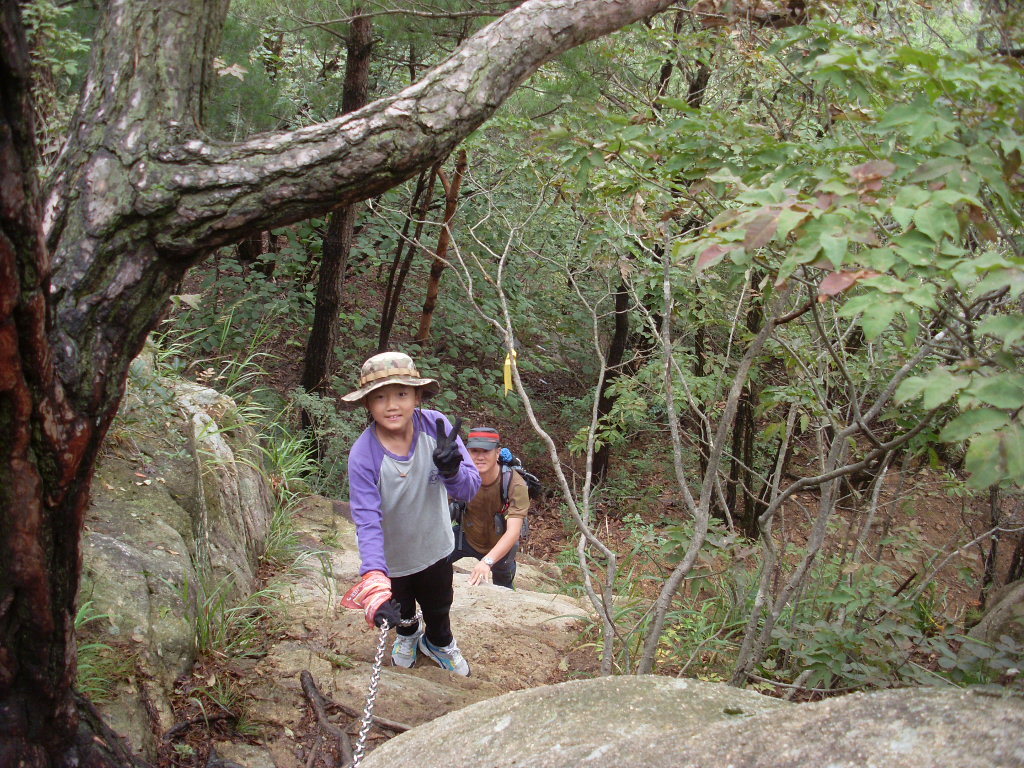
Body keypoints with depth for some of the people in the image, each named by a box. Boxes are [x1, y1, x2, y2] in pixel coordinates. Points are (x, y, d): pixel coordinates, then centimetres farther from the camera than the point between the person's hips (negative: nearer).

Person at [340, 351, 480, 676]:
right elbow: (367, 521, -37)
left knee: (438, 607, 29)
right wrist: (374, 583, -50)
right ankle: (408, 636, 65)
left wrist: (452, 470, -48)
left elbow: (471, 487, -25)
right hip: (391, 556, -1)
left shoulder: (436, 427, -27)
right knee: (400, 609, 29)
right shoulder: (363, 455, -33)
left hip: (435, 547, 2)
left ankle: (439, 642, 64)